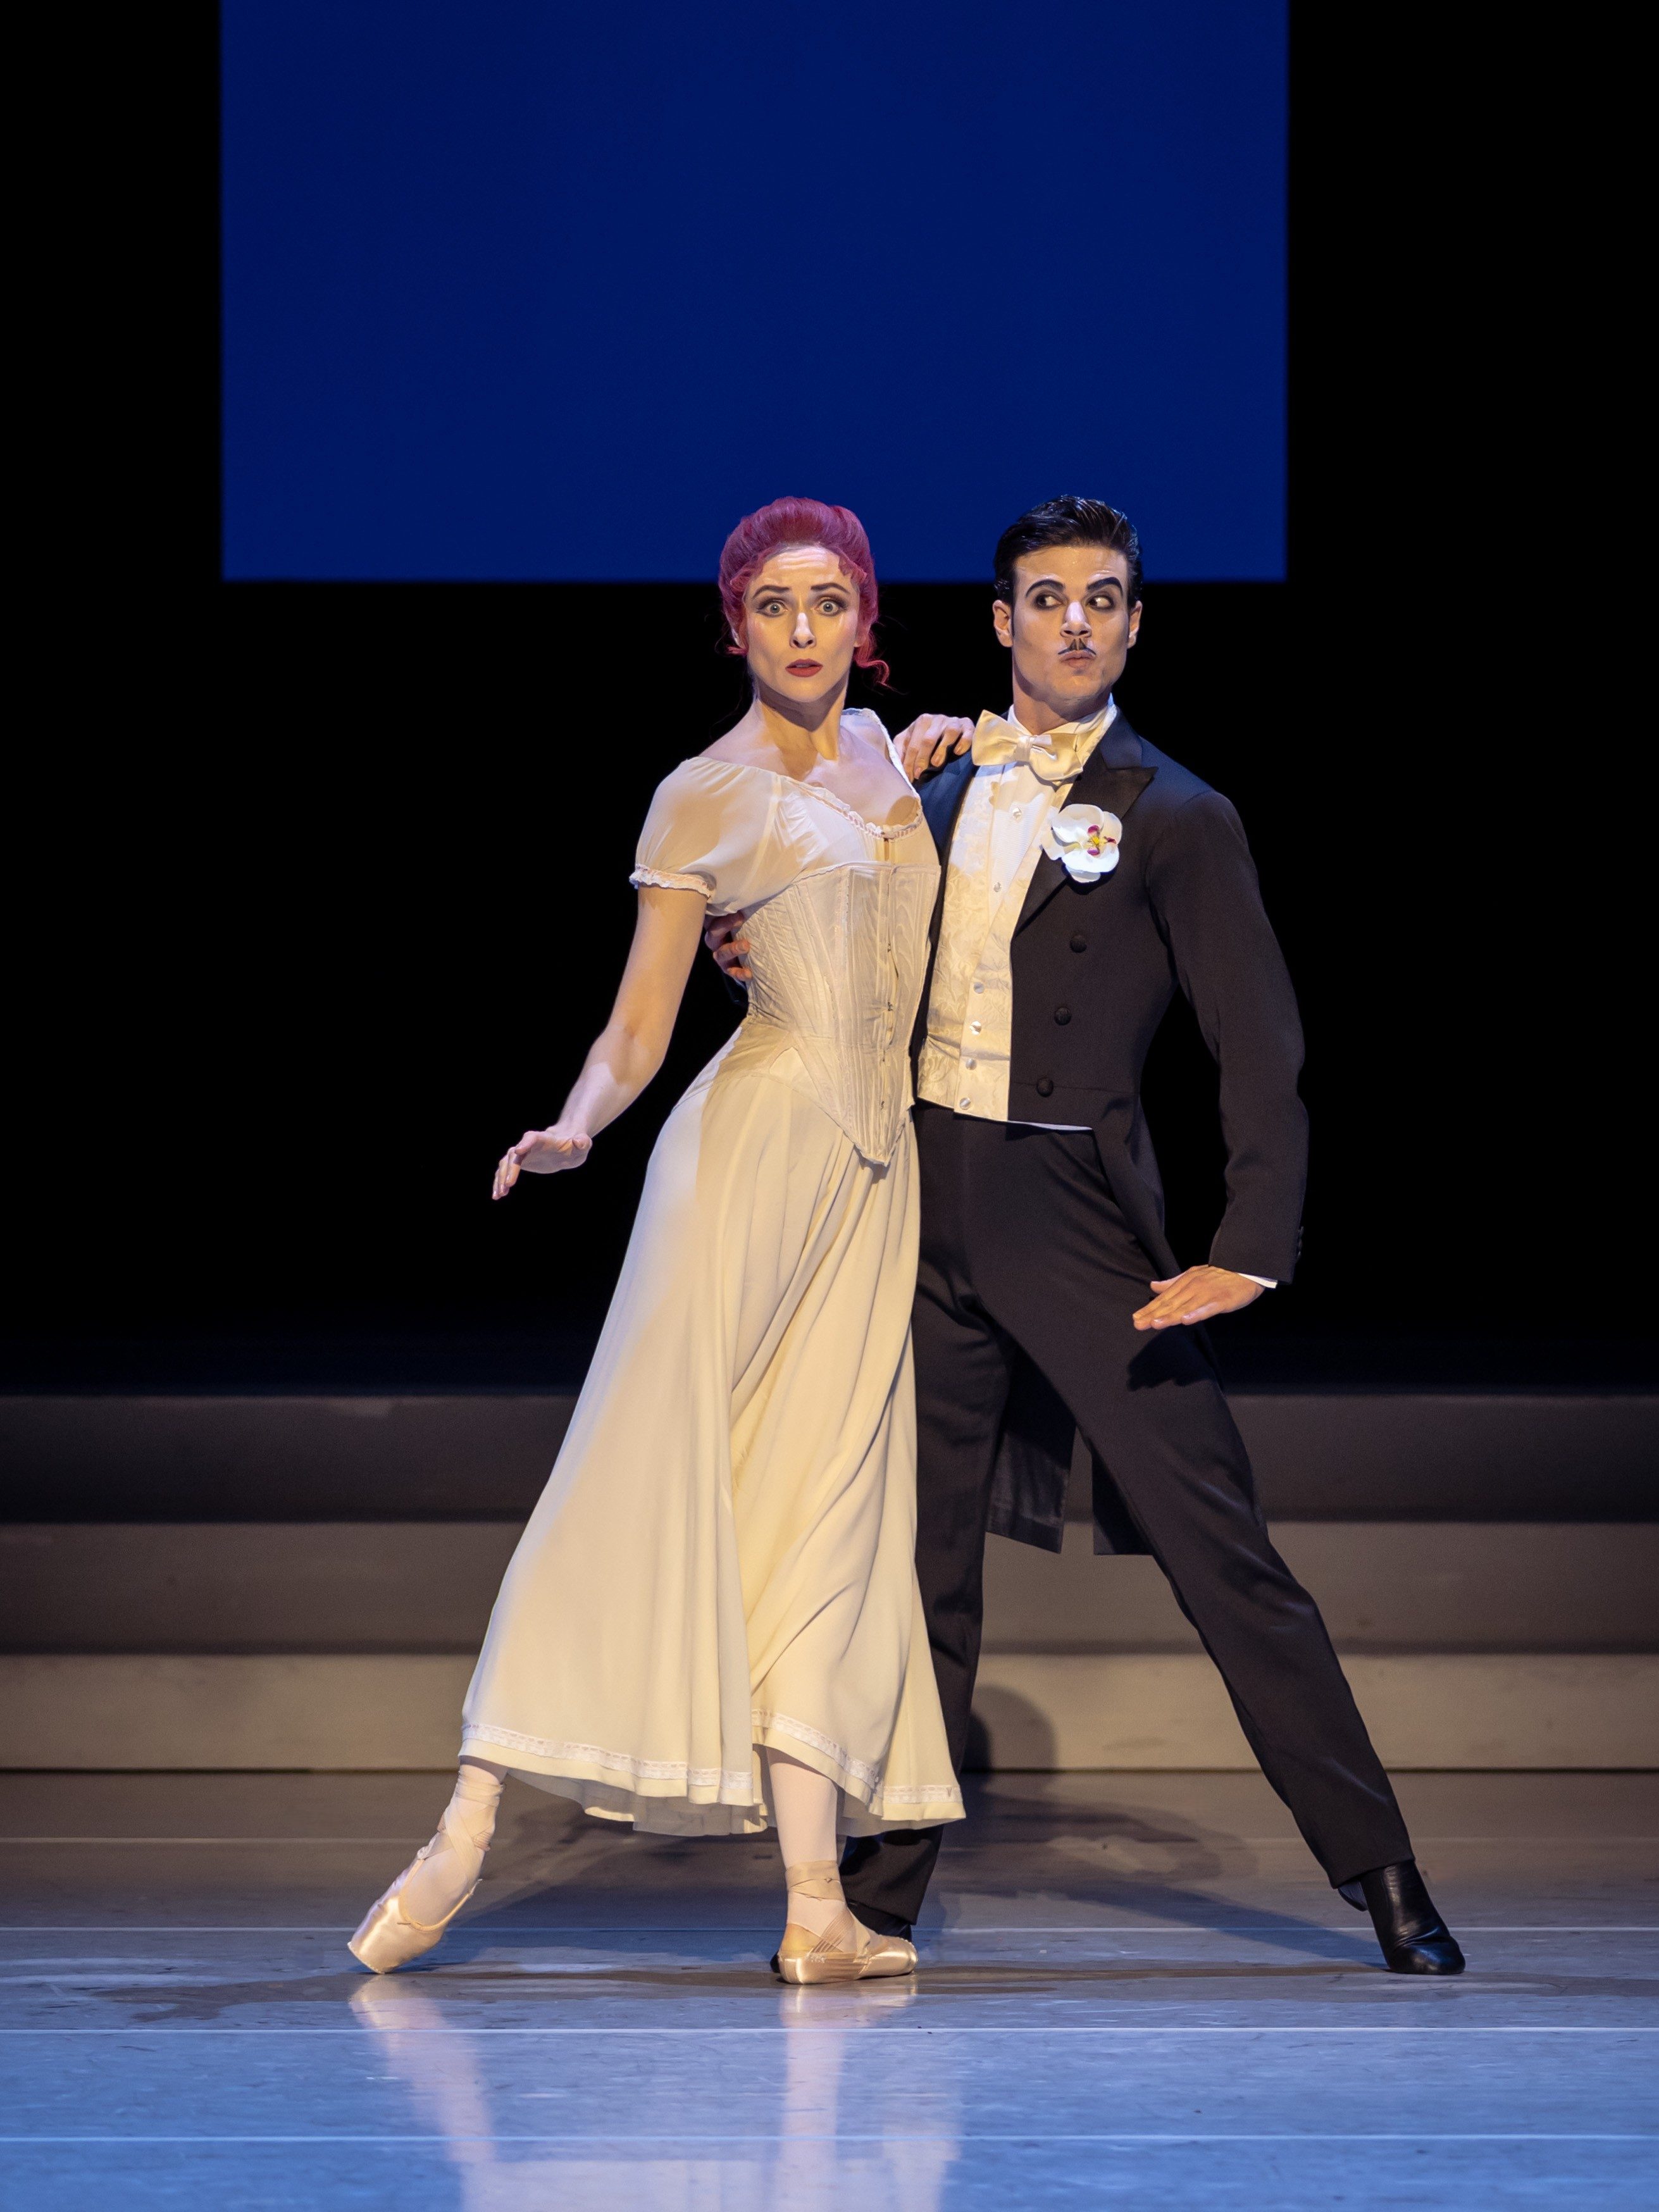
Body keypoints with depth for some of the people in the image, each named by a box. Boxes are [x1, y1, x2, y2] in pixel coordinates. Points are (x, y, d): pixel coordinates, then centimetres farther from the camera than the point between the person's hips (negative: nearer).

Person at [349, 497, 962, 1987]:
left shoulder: (893, 758, 17)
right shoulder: (704, 799, 2)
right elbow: (638, 1031, -1)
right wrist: (576, 1128, -21)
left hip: (876, 1175, 5)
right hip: (754, 1139, -5)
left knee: (823, 1514, -1)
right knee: (646, 1476, -12)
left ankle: (817, 1906, -7)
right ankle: (467, 1835, -9)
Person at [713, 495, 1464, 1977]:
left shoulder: (1175, 818, -2)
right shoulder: (940, 784, 13)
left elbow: (1262, 1048, -6)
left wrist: (1253, 1251, -15)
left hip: (1079, 1216, -4)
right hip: (926, 1206, 5)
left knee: (1221, 1549, -6)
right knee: (920, 1559, 10)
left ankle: (1384, 1876, 0)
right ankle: (883, 1890, 18)